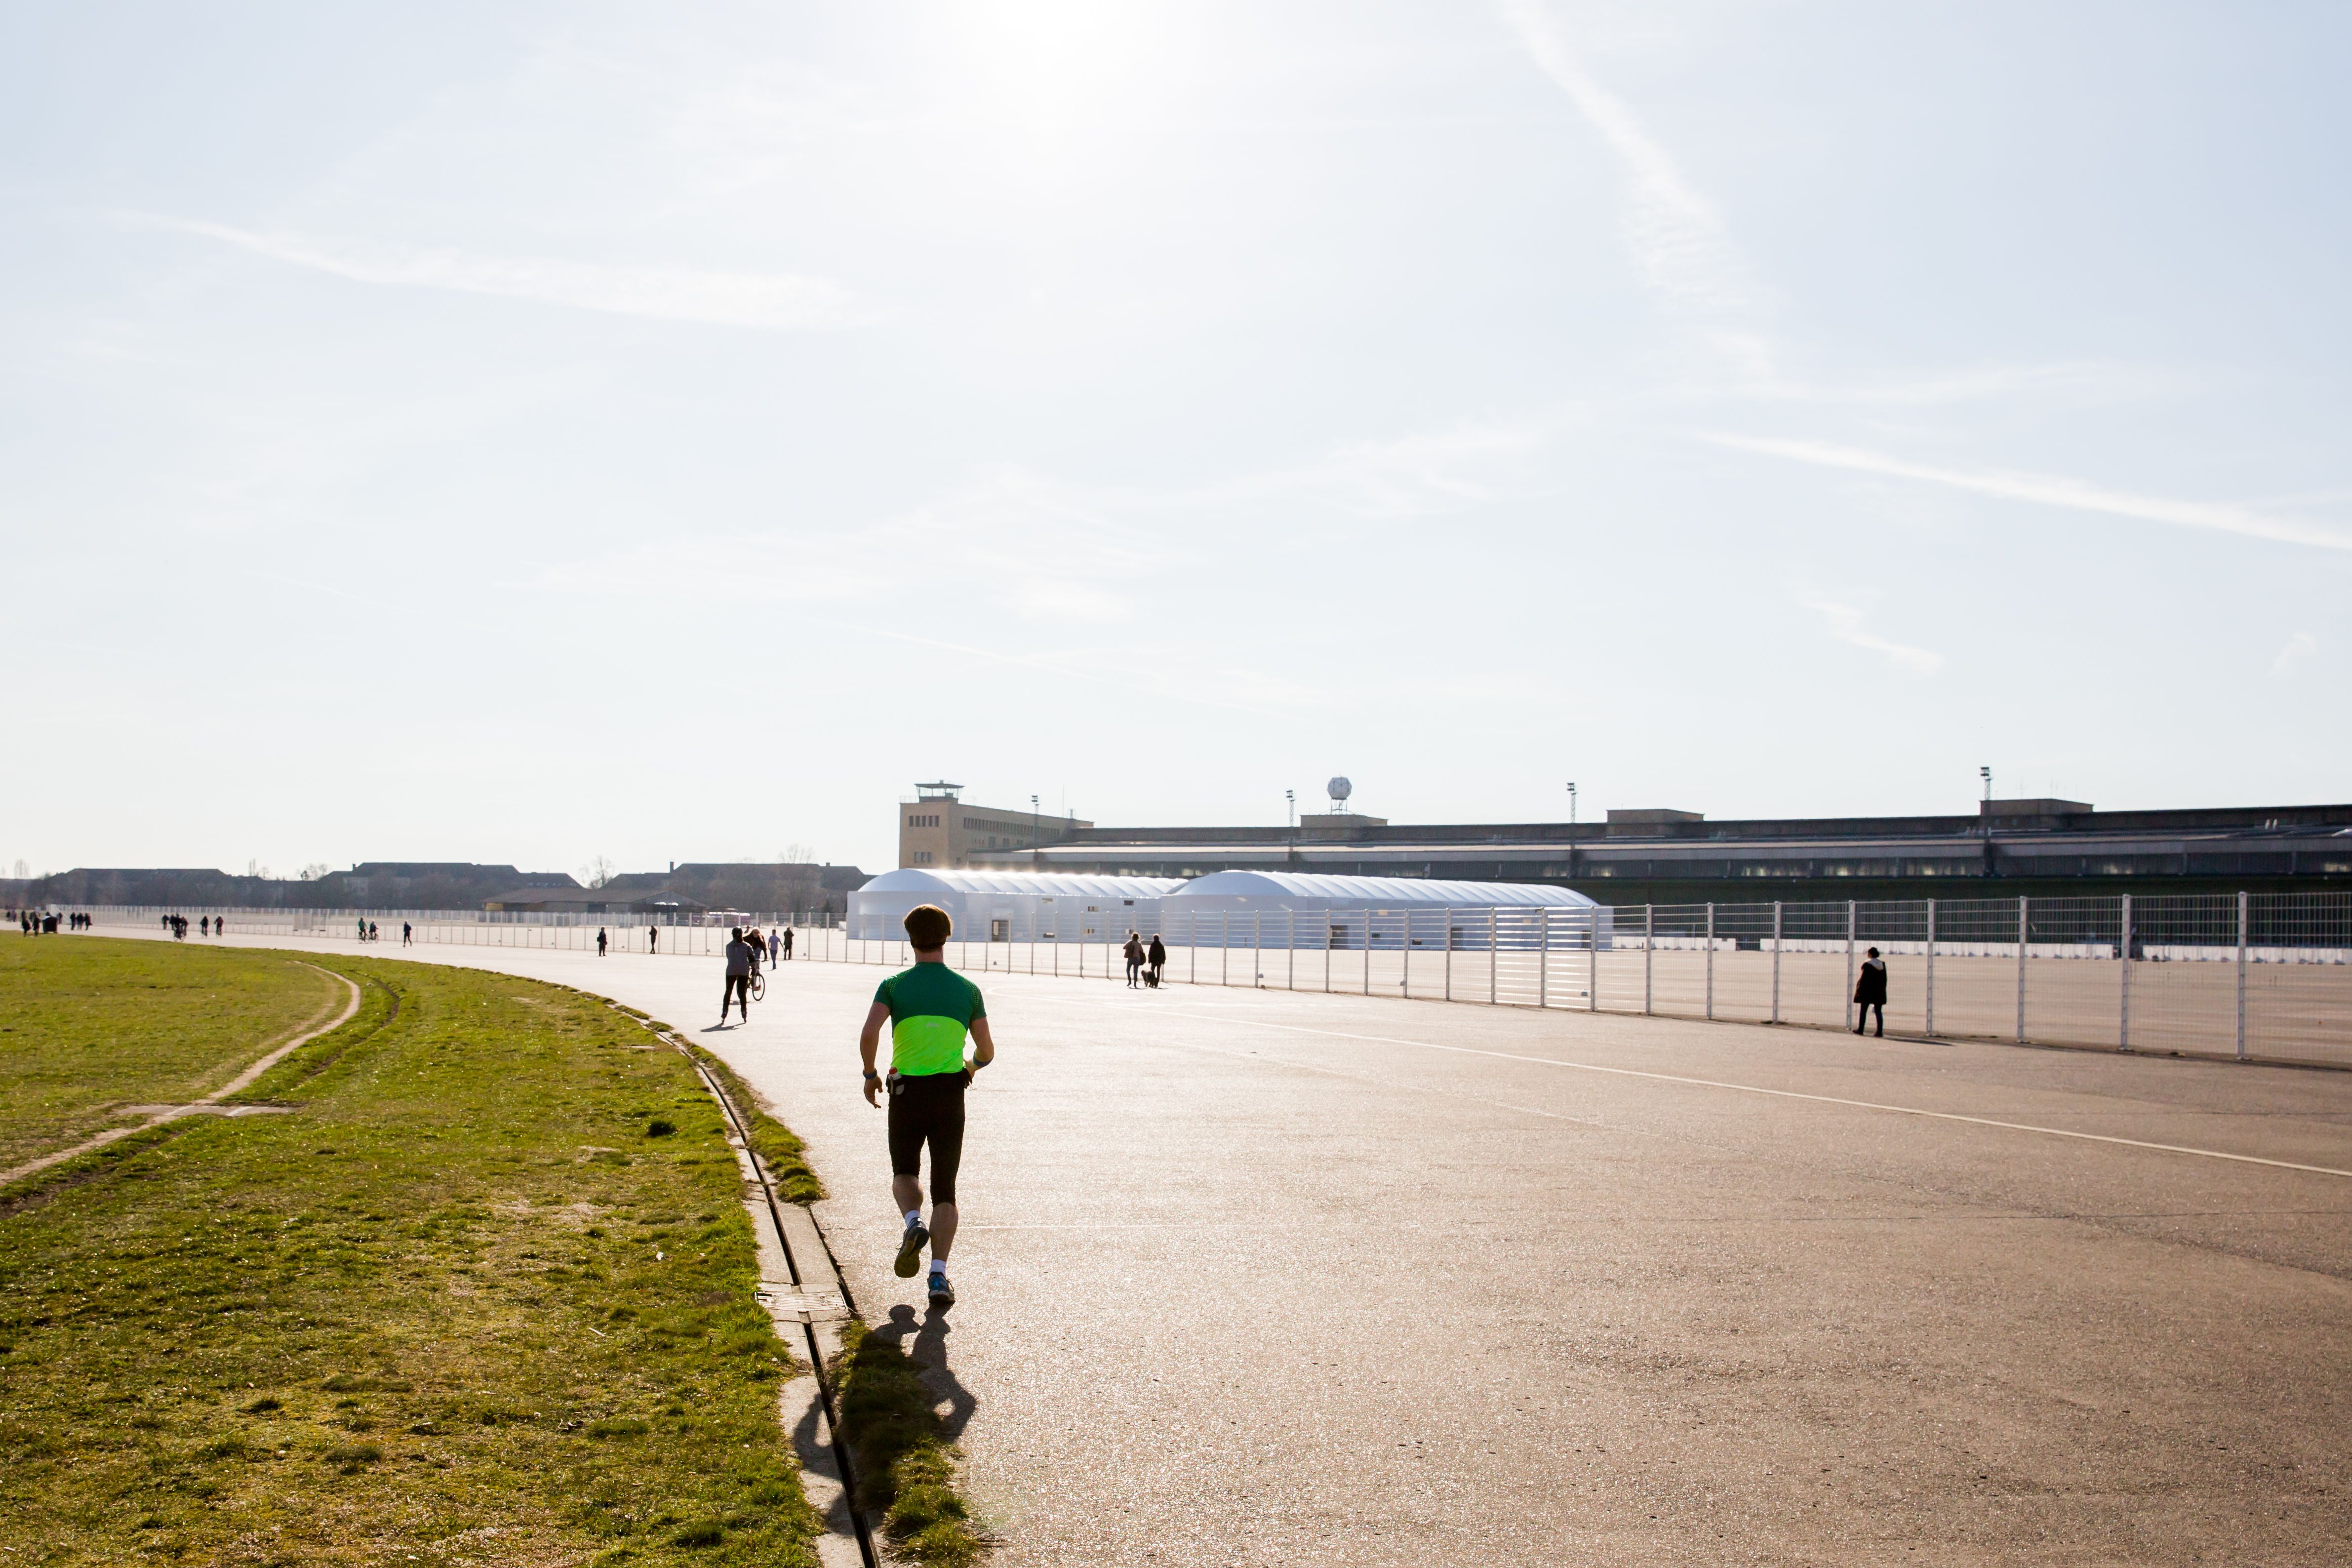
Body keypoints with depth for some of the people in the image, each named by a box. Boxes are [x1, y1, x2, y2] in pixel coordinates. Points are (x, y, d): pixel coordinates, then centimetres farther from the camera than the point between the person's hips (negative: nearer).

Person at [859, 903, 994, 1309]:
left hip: (906, 1093, 0)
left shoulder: (894, 986, -1)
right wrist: (972, 1067, 29)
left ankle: (913, 1222, -12)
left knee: (905, 1173, 21)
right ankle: (939, 1276, -7)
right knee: (944, 1190, 8)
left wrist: (870, 1075, 3)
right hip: (949, 1095, 1)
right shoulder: (967, 990, 3)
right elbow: (987, 1051, 6)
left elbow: (868, 1035, -15)